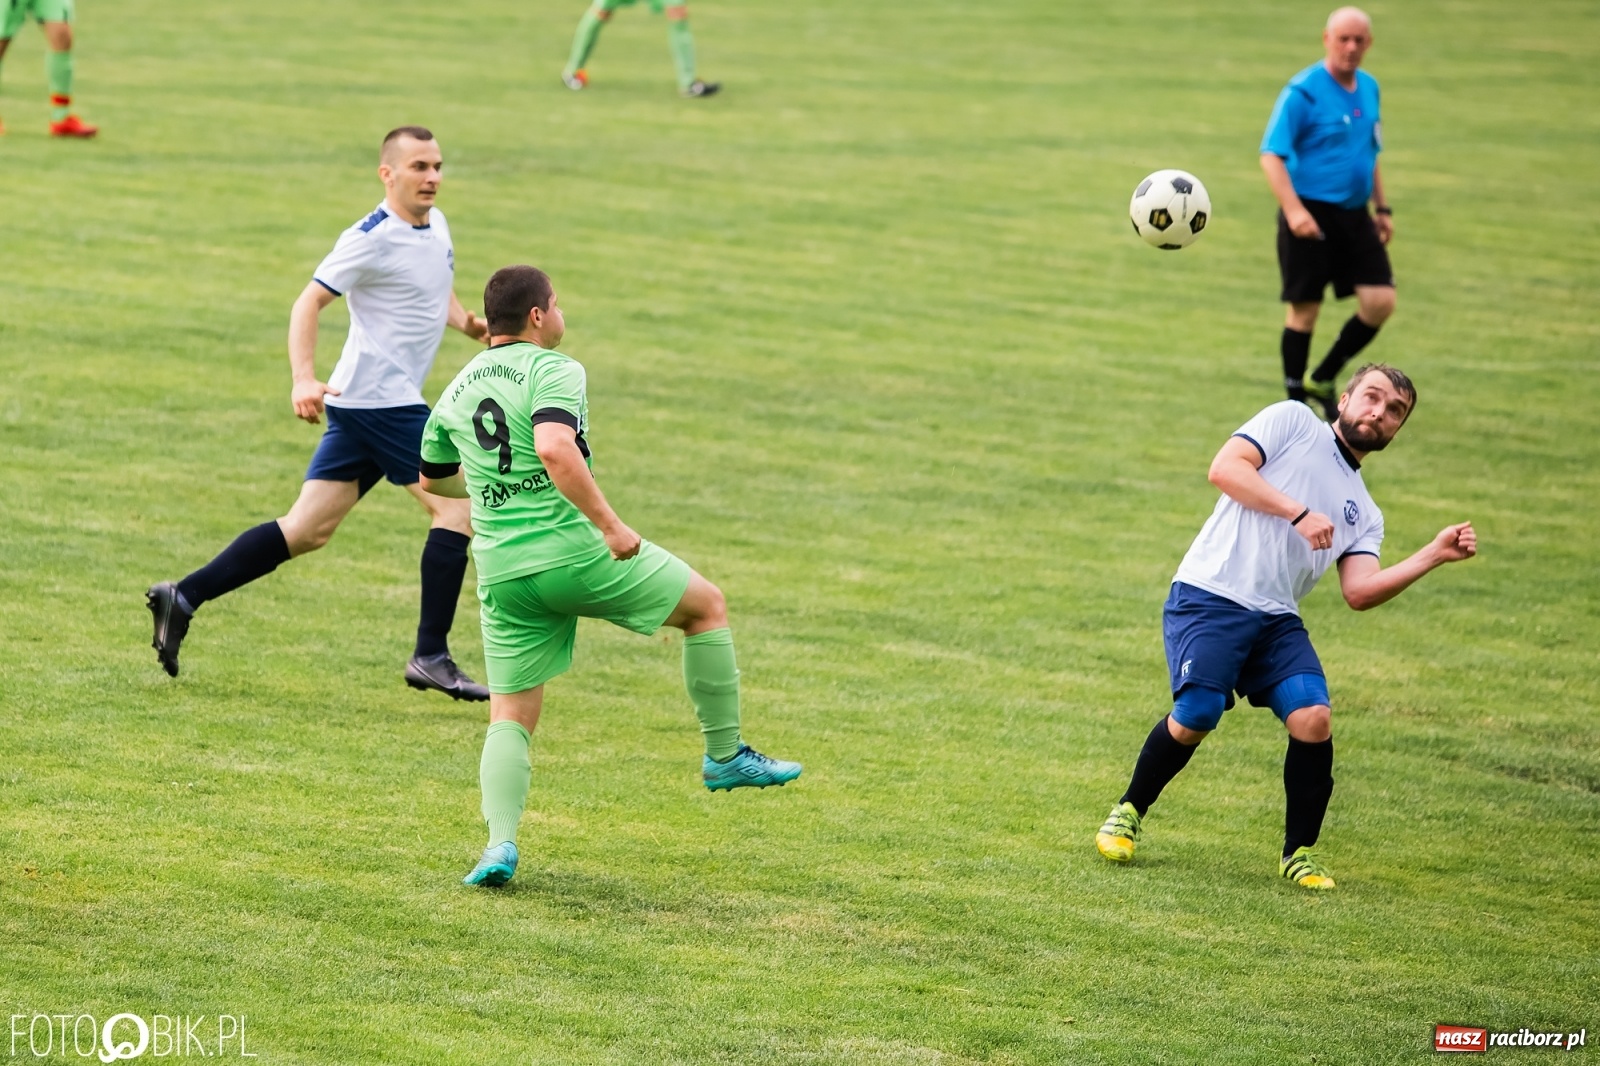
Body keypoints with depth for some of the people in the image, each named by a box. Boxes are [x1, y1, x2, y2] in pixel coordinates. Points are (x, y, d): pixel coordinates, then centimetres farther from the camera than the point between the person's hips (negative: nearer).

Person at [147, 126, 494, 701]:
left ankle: (183, 596, 7)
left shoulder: (435, 224, 13)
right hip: (379, 398, -9)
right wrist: (304, 379, -30)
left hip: (365, 405, 9)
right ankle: (430, 658, -4)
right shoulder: (372, 238, -14)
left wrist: (466, 321, 10)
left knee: (308, 528, 7)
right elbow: (308, 302, -17)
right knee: (457, 507, -8)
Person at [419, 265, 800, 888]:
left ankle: (500, 842, -11)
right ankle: (726, 756, 20)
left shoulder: (457, 391, 14)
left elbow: (433, 477, 28)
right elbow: (554, 449, -27)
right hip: (572, 551, -6)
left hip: (502, 573, 6)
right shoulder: (553, 370, -8)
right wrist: (609, 524, -24)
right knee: (707, 605, 15)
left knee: (511, 714, 10)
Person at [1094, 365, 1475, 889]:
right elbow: (1224, 468, -5)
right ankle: (1128, 812, 7)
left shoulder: (1364, 515, 22)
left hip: (1277, 620, 5)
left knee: (1314, 719, -17)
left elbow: (1360, 592, 7)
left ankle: (1300, 852, 0)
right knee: (1197, 717, -20)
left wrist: (1434, 556, -2)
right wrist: (1298, 512, -12)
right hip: (1210, 597, -5)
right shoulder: (1292, 421, 9)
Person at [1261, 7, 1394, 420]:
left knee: (1380, 301, -2)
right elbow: (1271, 155, -16)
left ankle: (1323, 380, 15)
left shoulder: (1368, 87, 10)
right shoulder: (1303, 91, -13)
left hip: (1354, 215, 6)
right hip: (1310, 215, -6)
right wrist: (1293, 210, -26)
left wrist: (1382, 208, 20)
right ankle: (1295, 400, 13)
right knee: (1304, 309, -1)